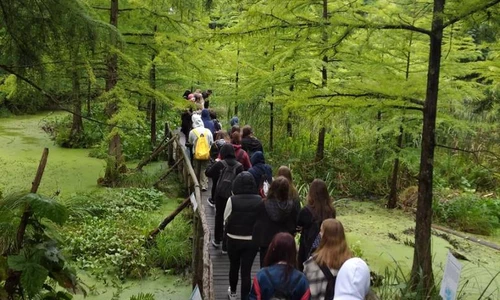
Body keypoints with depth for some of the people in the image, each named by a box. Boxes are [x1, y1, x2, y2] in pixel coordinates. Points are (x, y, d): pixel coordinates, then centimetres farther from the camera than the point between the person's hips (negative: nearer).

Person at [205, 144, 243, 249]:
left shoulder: (220, 164, -8)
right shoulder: (239, 166, -5)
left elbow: (208, 173, -1)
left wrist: (214, 163, 10)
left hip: (220, 194, 0)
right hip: (233, 195, 0)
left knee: (219, 216, 12)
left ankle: (217, 240, 18)